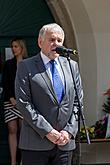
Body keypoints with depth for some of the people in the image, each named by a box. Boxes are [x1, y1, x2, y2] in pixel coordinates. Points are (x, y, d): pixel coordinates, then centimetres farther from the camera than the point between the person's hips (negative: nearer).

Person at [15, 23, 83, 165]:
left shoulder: (72, 66, 13)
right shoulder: (26, 67, 0)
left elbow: (78, 101, 12)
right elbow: (23, 103, -8)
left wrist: (69, 130, -2)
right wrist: (47, 131, -13)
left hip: (65, 142, 4)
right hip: (36, 143, -3)